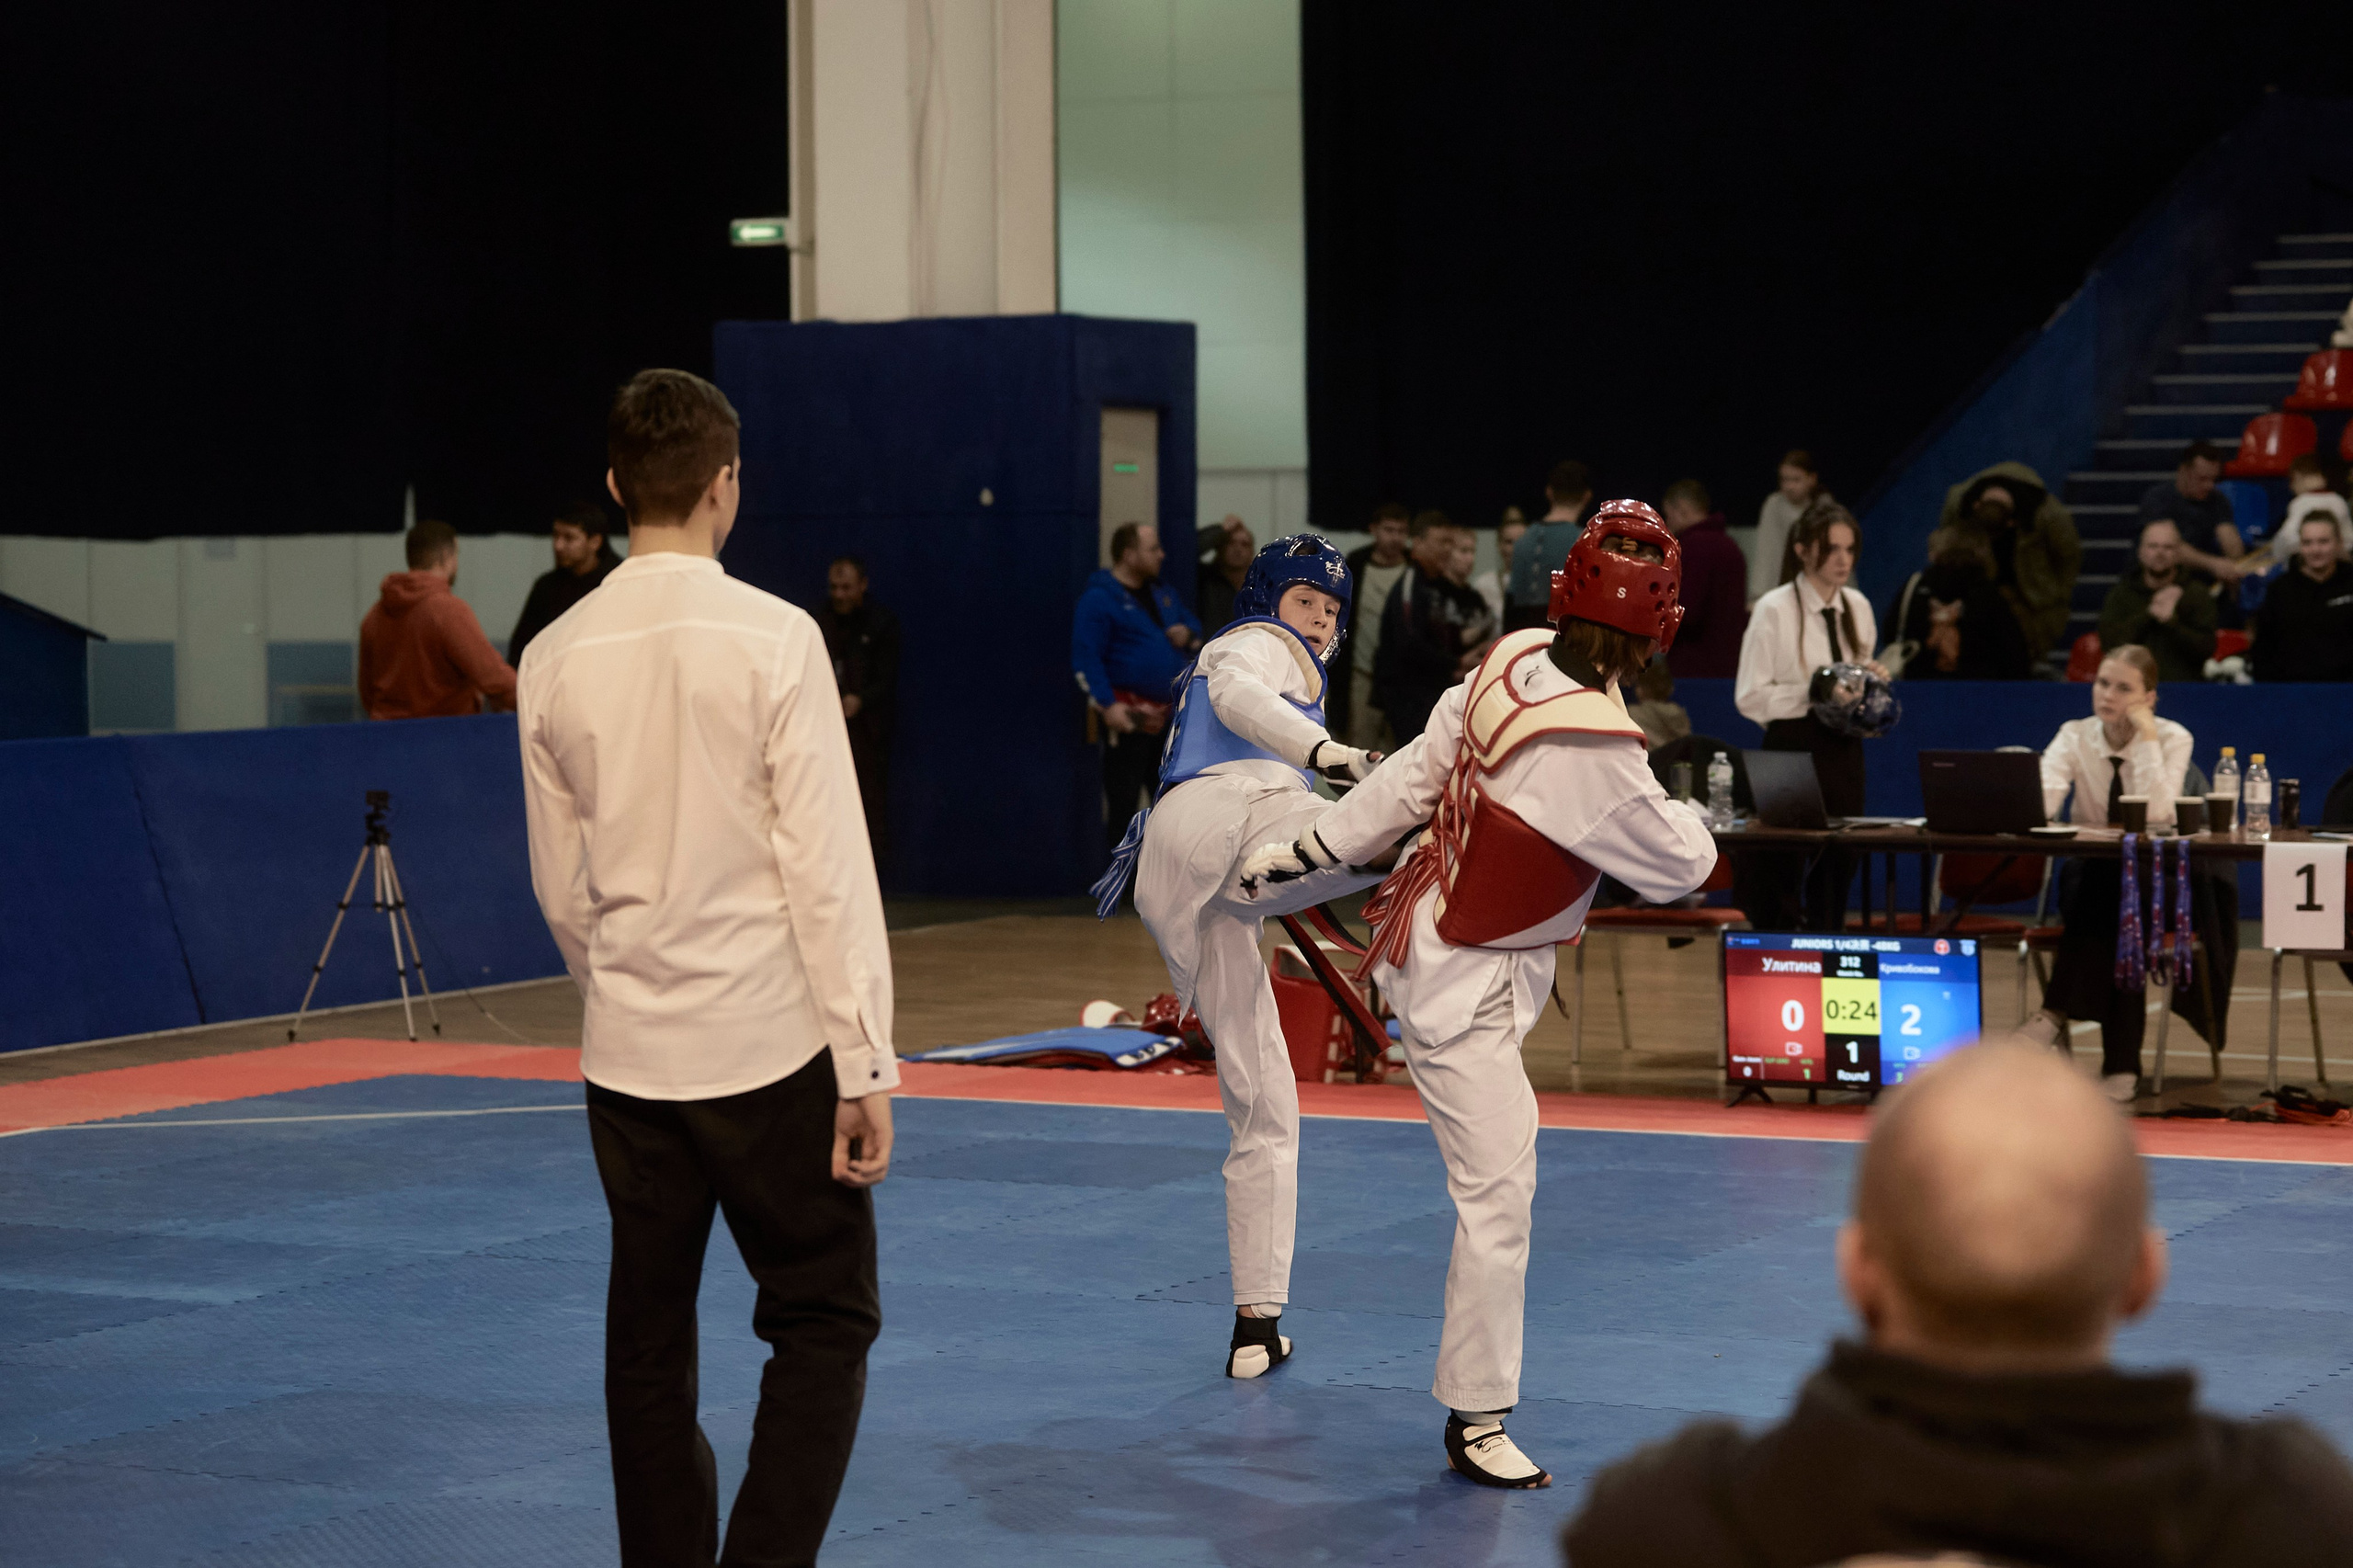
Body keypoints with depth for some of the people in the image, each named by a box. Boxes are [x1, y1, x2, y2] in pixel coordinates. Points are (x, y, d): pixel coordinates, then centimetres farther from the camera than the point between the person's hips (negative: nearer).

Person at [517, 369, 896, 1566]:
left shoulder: (557, 657, 2)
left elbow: (560, 885, 9)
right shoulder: (771, 637, -12)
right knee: (824, 1320, 6)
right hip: (769, 1039, -4)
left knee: (647, 1341, 13)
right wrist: (866, 1065, -8)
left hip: (630, 1050, 4)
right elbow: (826, 867, -12)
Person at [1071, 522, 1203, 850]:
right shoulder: (1099, 599, -11)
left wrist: (1188, 634, 4)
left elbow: (1193, 625, 30)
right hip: (1130, 714, -8)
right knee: (1123, 798, -7)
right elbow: (1086, 659, -17)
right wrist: (1107, 706, -26)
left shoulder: (1162, 594, 16)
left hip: (1172, 711, 8)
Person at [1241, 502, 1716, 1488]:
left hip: (1426, 917, 9)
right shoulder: (1594, 757, -35)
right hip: (1469, 990, -9)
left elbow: (1416, 773, 0)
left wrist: (1308, 851, 9)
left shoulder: (1514, 662, -13)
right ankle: (1476, 1422, 5)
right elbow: (1678, 867, -20)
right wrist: (1691, 816, 3)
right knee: (1499, 1198, -4)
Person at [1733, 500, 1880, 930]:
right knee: (1781, 882, -5)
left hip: (1844, 749, 6)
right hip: (1792, 748, -6)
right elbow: (1749, 697, -12)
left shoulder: (1857, 608, 11)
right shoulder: (1774, 610, -7)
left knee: (1837, 874, 8)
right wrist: (1813, 693, -22)